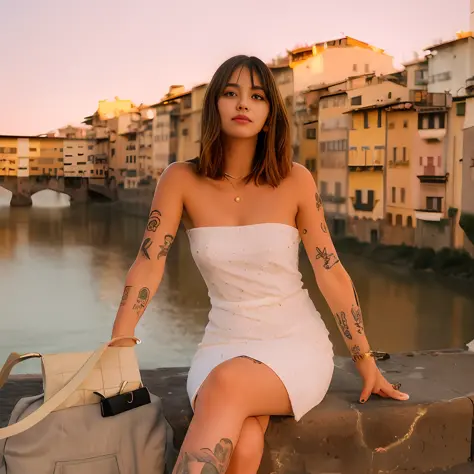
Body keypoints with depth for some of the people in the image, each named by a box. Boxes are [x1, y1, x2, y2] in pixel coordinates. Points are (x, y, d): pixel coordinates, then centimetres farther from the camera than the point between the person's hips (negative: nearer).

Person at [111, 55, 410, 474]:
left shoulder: (295, 180, -6)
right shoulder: (181, 180, -4)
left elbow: (331, 273, -2)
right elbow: (148, 267, -5)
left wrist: (367, 363, 2)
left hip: (297, 344, -1)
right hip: (224, 344, 1)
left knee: (226, 385, -34)